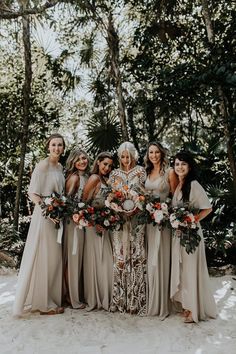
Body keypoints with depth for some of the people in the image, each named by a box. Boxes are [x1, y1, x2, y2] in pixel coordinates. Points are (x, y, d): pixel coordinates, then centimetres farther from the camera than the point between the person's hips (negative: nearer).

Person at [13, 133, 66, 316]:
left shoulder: (60, 167, 11)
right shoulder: (43, 165, -12)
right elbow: (32, 193, -15)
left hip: (58, 216, 8)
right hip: (44, 215, -8)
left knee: (54, 257, 15)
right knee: (43, 257, 1)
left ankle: (51, 298, 31)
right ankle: (43, 303, 15)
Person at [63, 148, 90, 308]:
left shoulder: (86, 176, 11)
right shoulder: (74, 177, -13)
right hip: (73, 221, -8)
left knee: (78, 258, 15)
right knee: (72, 259, 1)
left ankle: (76, 294, 28)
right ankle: (72, 297, 14)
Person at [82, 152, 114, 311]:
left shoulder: (104, 180, 14)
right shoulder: (94, 178, -11)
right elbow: (84, 202, -16)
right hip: (94, 224, -8)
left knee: (105, 260, 12)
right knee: (97, 260, 1)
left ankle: (104, 298, 24)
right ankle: (95, 299, 15)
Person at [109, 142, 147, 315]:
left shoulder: (140, 171, 7)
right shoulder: (115, 174, 13)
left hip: (136, 219, -2)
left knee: (136, 256, -3)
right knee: (119, 257, 1)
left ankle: (137, 299, 6)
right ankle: (120, 299, 11)